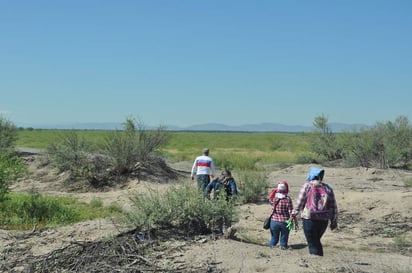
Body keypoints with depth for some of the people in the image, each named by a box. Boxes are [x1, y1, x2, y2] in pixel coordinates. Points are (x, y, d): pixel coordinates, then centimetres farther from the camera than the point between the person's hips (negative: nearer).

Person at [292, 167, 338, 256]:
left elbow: (300, 202, -2)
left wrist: (294, 212, 13)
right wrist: (334, 221, 13)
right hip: (324, 220, 4)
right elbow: (333, 206, 7)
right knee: (317, 241, 22)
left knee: (312, 243, 4)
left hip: (309, 219, -4)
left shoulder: (307, 186, -5)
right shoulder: (328, 188, 7)